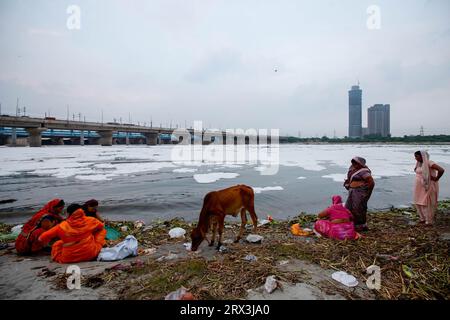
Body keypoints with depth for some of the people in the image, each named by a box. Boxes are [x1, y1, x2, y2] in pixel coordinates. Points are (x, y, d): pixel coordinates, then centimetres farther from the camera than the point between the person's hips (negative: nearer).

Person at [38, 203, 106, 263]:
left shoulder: (62, 226, -8)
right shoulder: (89, 221, -8)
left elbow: (41, 238, 0)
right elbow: (101, 226, 12)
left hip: (68, 258, 2)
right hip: (90, 255, -2)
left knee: (56, 244, 30)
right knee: (102, 230, 15)